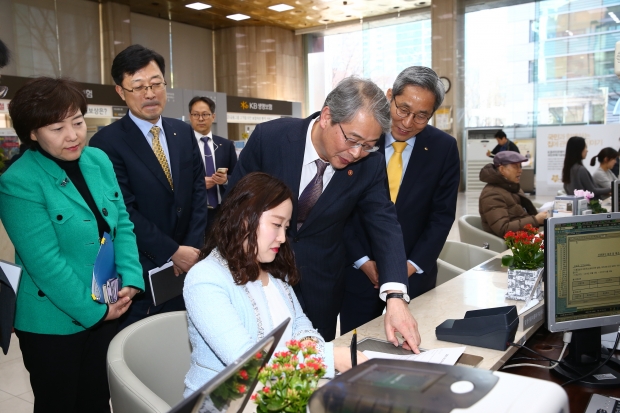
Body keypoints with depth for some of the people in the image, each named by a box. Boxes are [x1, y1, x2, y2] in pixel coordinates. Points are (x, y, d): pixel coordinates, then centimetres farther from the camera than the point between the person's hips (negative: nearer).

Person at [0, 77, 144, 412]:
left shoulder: (98, 160, 0)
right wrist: (93, 311, -16)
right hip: (54, 322, -5)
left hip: (106, 311, 5)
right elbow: (44, 262, -22)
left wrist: (130, 280, -10)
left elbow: (123, 224, 2)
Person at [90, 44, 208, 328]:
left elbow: (198, 191, 4)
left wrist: (192, 248, -7)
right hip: (138, 268, -4)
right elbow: (124, 211, -15)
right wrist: (172, 252, -15)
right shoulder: (107, 142, -11)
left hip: (187, 263, 5)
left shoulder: (184, 133, 6)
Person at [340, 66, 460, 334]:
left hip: (414, 275, 1)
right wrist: (362, 261, -9)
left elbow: (442, 215, -1)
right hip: (358, 272, -1)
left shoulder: (444, 148, -5)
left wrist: (412, 265, -9)